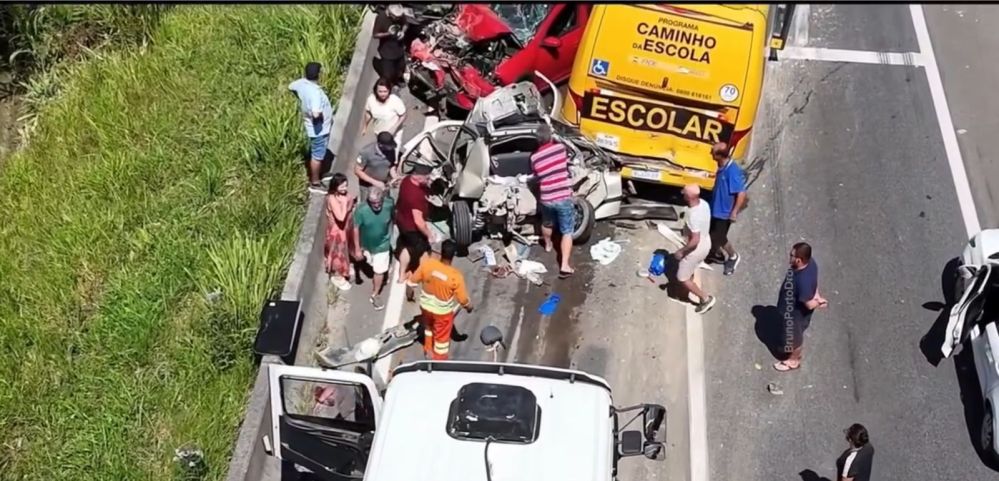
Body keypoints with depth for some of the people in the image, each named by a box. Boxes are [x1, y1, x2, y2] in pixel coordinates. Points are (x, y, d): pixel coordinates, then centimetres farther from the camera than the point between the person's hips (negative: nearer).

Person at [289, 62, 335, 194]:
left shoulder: (301, 83, -8)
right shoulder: (315, 92, -35)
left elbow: (290, 87, 14)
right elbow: (316, 114, -43)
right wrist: (320, 112, -19)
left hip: (313, 127, 9)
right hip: (319, 129, -9)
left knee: (314, 154, 26)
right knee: (317, 156, 8)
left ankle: (314, 177, 43)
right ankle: (314, 184, 23)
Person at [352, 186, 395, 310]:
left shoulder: (389, 204, -27)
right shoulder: (361, 210, -33)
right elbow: (356, 229, -19)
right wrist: (357, 249, -13)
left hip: (382, 245, 0)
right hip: (367, 245, 0)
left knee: (379, 271, 8)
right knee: (374, 267, 28)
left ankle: (375, 295, 29)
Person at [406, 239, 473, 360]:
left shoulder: (427, 264, -25)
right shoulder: (456, 276, -32)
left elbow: (411, 282, -11)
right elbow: (463, 299, -19)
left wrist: (409, 295, 11)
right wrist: (469, 307, 5)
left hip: (425, 305, 3)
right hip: (443, 311, -3)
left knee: (428, 326, 35)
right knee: (442, 337, 22)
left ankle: (429, 349, 58)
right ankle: (440, 360, 44)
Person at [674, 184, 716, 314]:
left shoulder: (693, 216, -37)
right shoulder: (704, 203, -9)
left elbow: (695, 241, -33)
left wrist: (681, 251, -19)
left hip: (696, 249, -9)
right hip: (706, 243, 9)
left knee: (682, 278, 11)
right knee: (689, 272, 31)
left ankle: (706, 299, 21)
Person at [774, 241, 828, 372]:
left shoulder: (804, 280, -45)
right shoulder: (810, 262, -20)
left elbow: (809, 304, -31)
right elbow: (815, 281, 1)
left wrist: (819, 302, -12)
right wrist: (816, 295, -8)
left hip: (796, 313, -8)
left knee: (794, 337, 22)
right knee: (796, 335, 34)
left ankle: (793, 361, 50)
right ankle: (796, 353, 61)